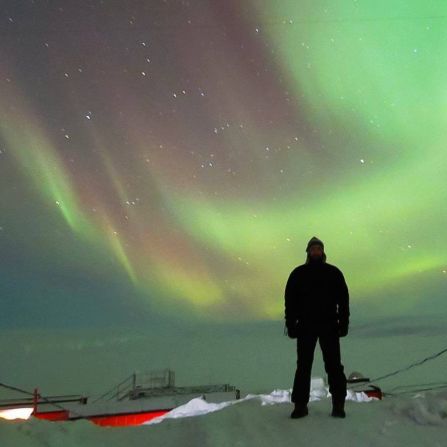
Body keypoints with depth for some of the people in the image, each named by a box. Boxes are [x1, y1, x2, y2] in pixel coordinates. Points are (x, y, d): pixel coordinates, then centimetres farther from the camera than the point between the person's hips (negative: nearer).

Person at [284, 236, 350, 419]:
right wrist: (291, 323, -2)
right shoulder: (298, 273, 8)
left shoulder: (333, 272, 9)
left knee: (333, 365, 1)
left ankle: (338, 404, 8)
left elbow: (343, 299, 7)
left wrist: (343, 322, -2)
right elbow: (290, 299, 5)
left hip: (329, 325, 0)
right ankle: (300, 405, 7)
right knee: (303, 366, 2)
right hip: (305, 325, 0)